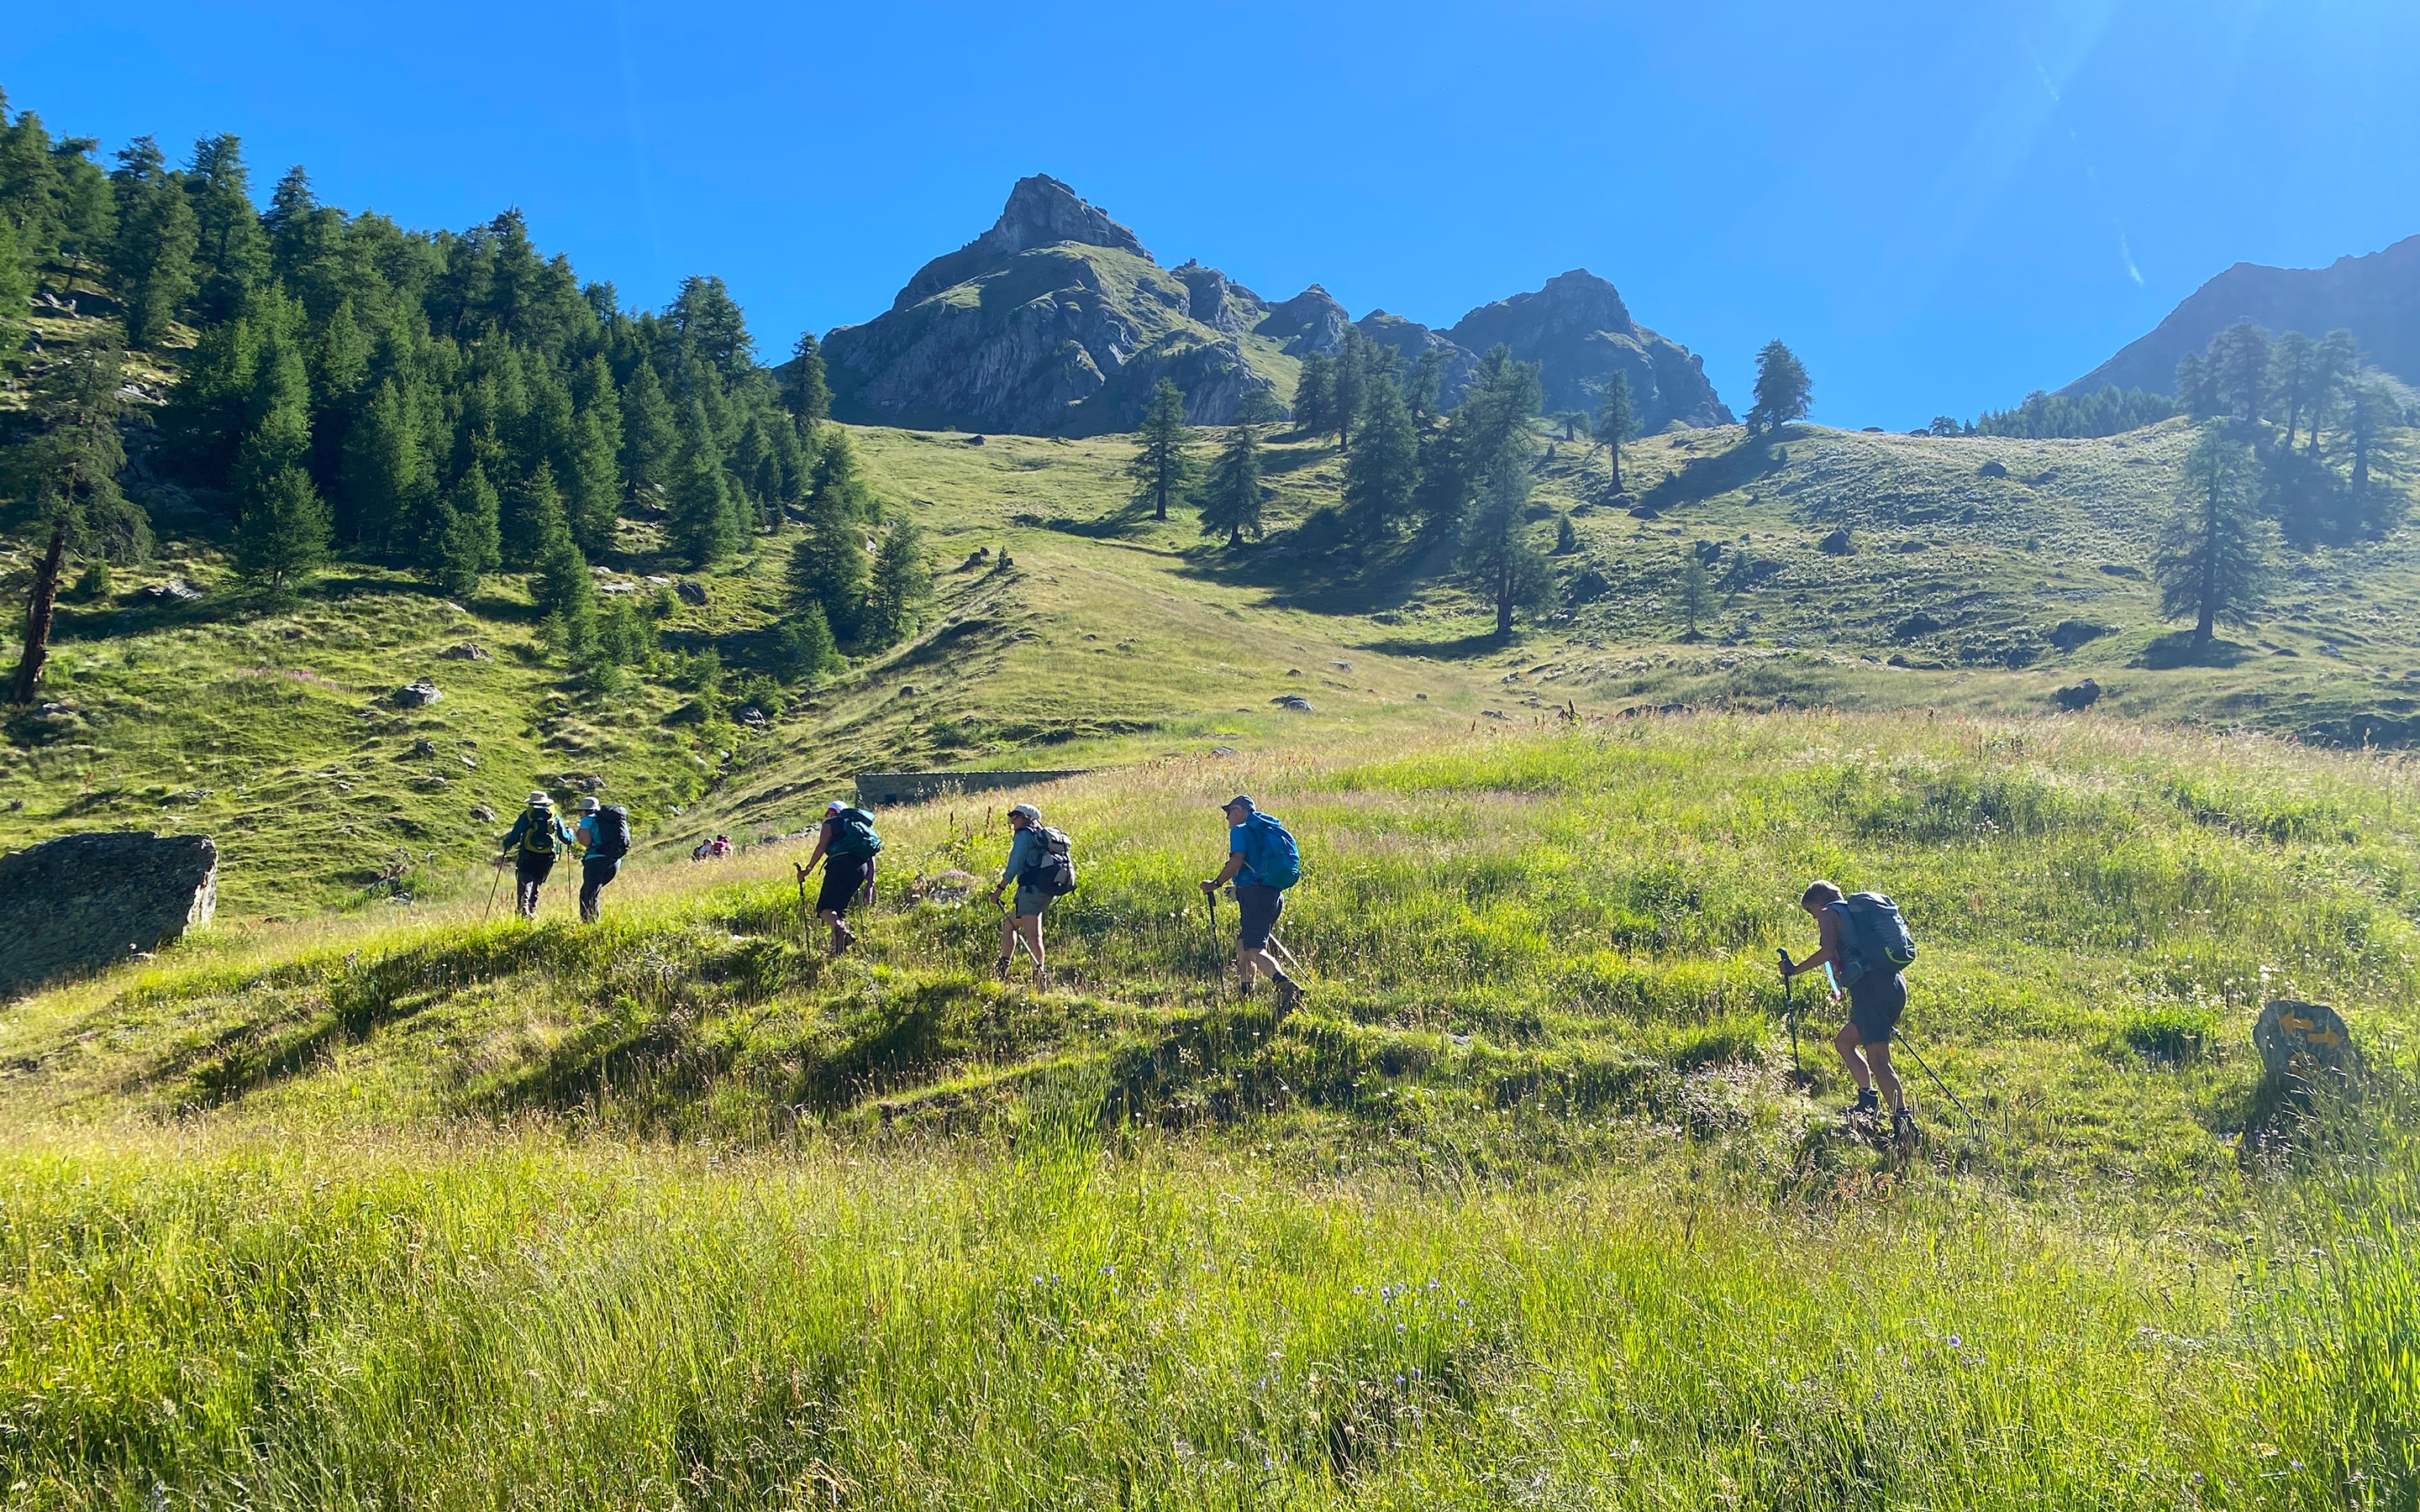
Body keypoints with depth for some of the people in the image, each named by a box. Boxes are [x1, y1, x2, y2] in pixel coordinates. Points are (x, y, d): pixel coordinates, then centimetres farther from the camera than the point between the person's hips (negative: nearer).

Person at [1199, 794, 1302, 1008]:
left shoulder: (1240, 831, -2)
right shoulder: (1271, 829, 24)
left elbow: (1236, 861, -18)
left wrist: (1215, 884, -8)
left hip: (1255, 893, -9)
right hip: (1275, 895, 9)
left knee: (1255, 950, -16)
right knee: (1243, 944, 21)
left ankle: (1285, 984, -38)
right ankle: (1245, 994, 26)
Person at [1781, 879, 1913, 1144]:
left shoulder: (1828, 914, 4)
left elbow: (1827, 952, -14)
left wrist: (1794, 970, -3)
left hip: (1871, 987, -9)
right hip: (1895, 985, 9)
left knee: (1878, 1061, -11)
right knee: (1843, 1041, 22)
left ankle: (1903, 1121, -20)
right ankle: (1868, 1100, 18)